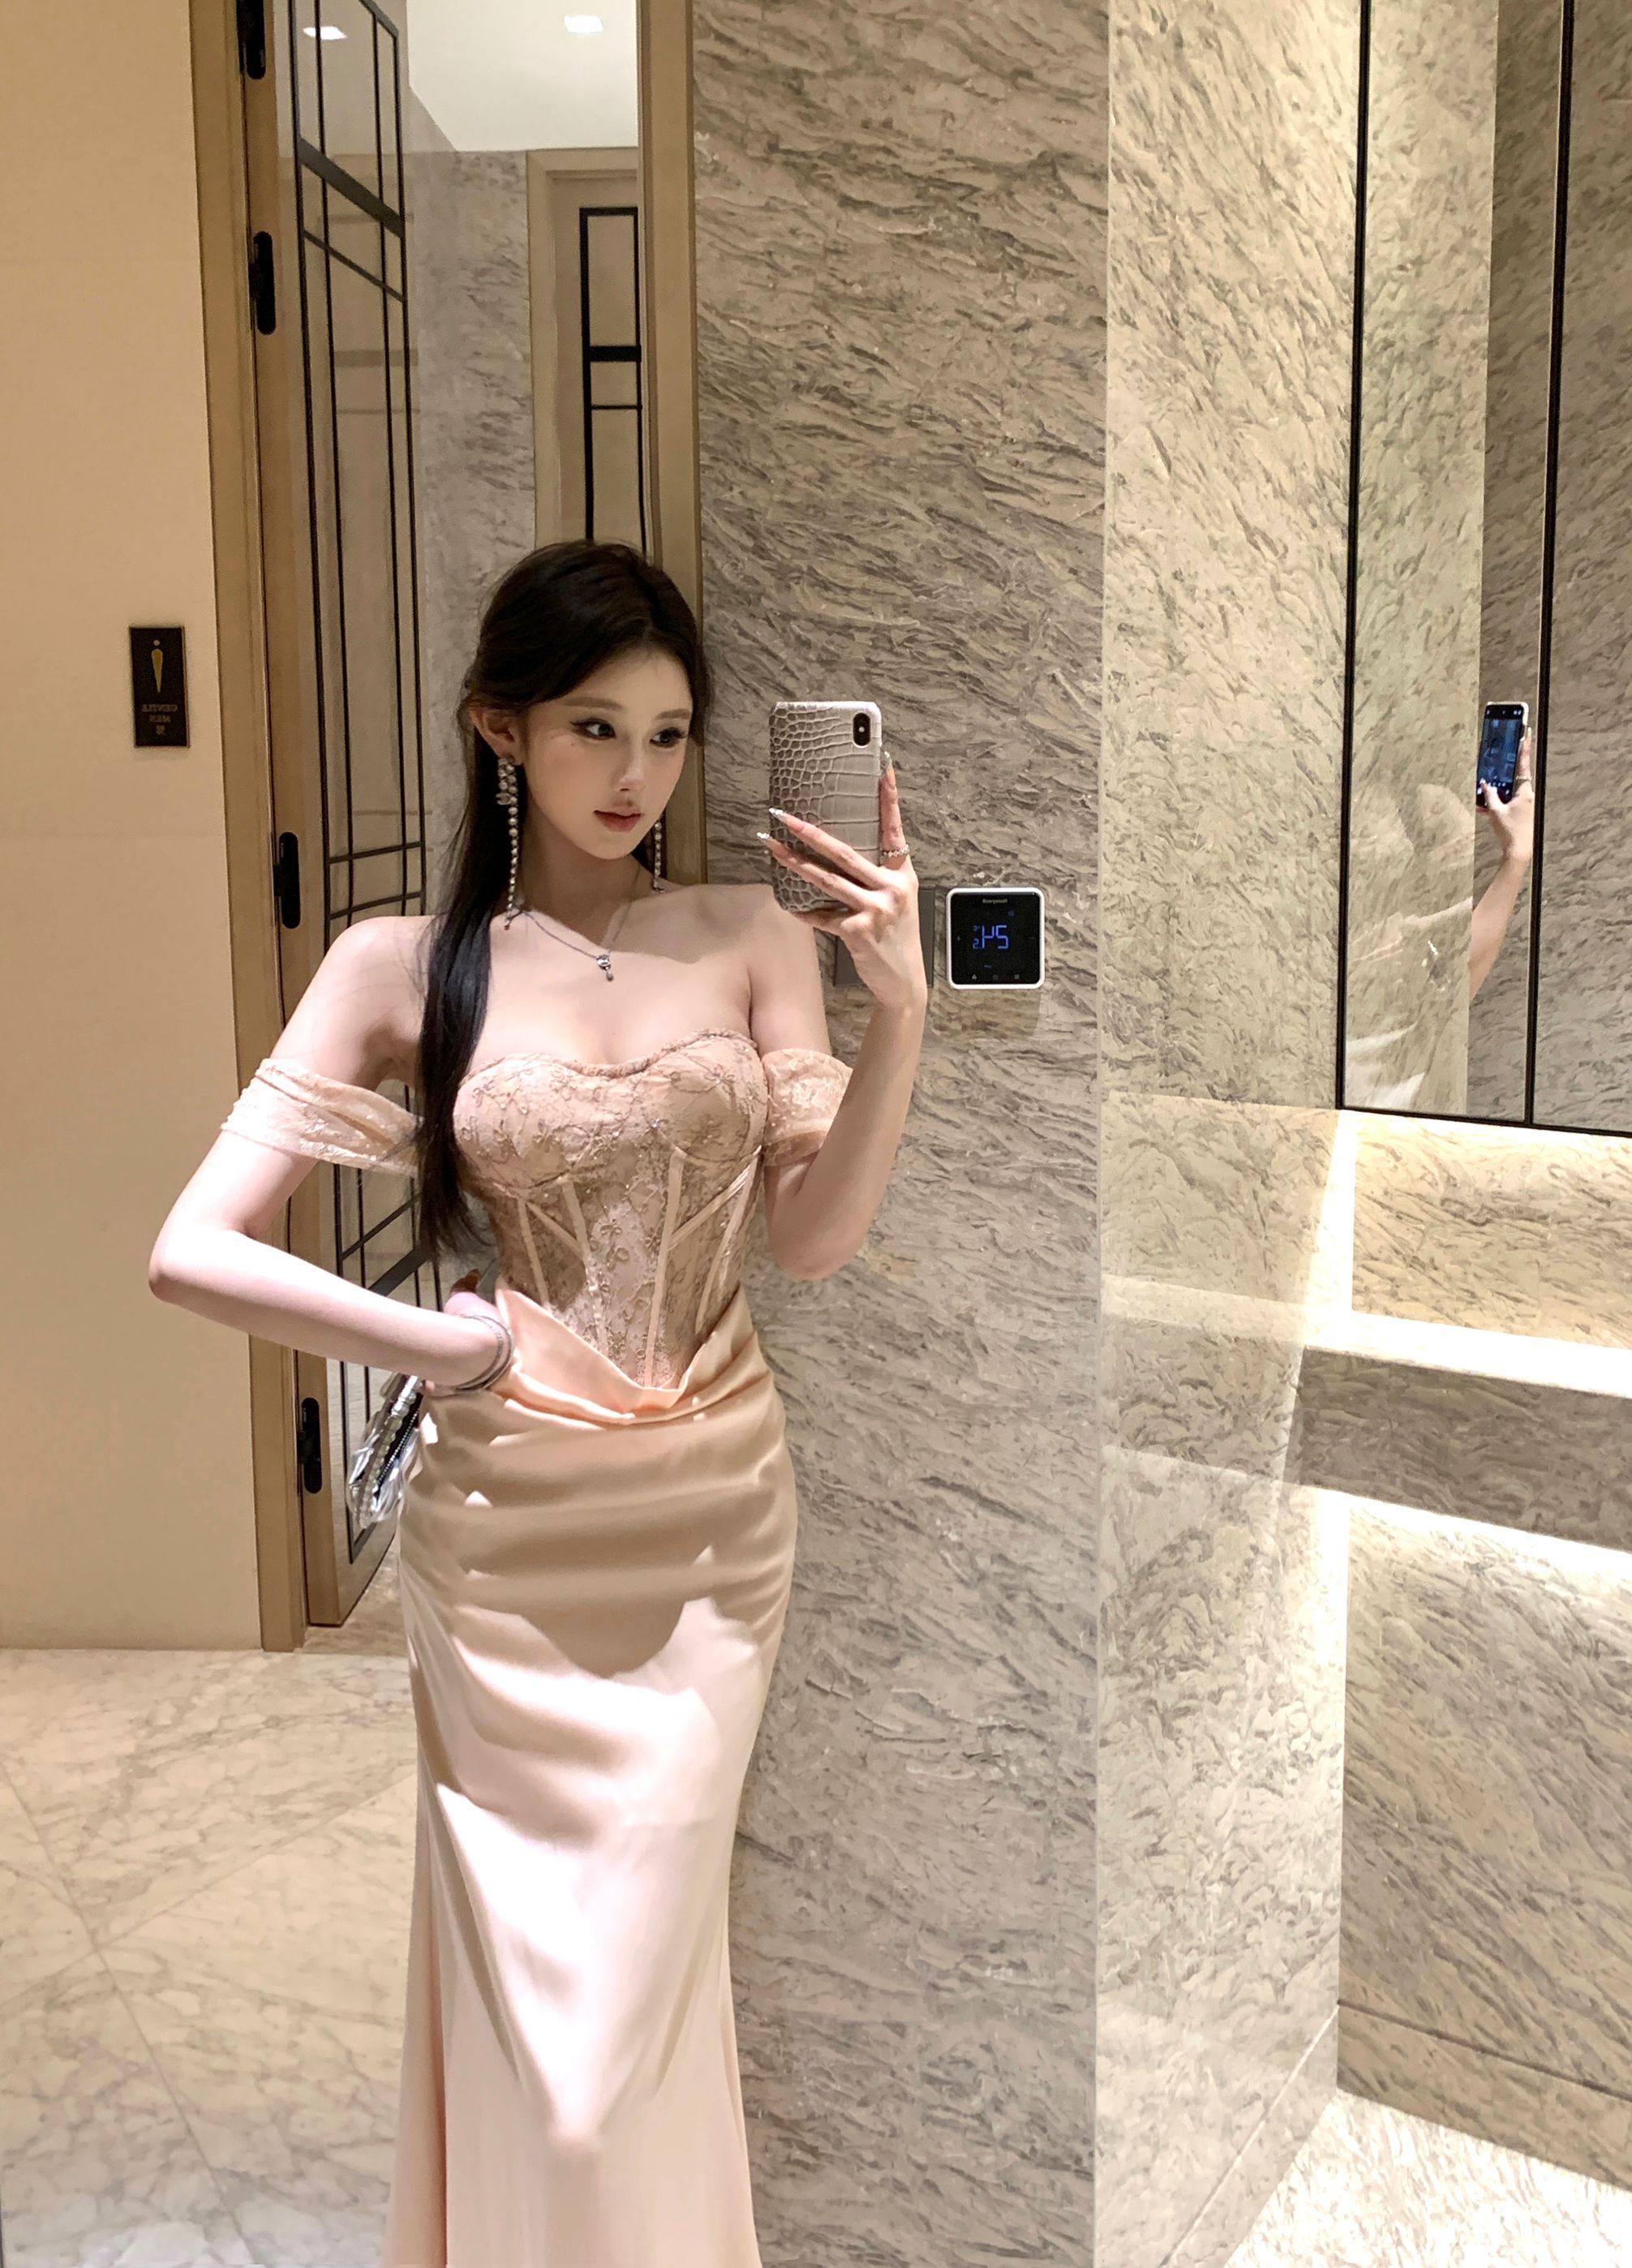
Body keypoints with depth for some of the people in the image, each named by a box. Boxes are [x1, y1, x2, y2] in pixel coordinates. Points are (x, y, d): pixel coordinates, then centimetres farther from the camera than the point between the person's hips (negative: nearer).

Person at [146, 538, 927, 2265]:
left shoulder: (749, 936, -1)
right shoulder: (403, 966, -7)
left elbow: (819, 1236, -6)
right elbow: (190, 1253, -10)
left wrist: (899, 1010, -17)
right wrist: (455, 1344, -12)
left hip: (716, 1510, 2)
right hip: (509, 1526, -2)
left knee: (640, 1973, 16)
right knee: (534, 1972, 13)